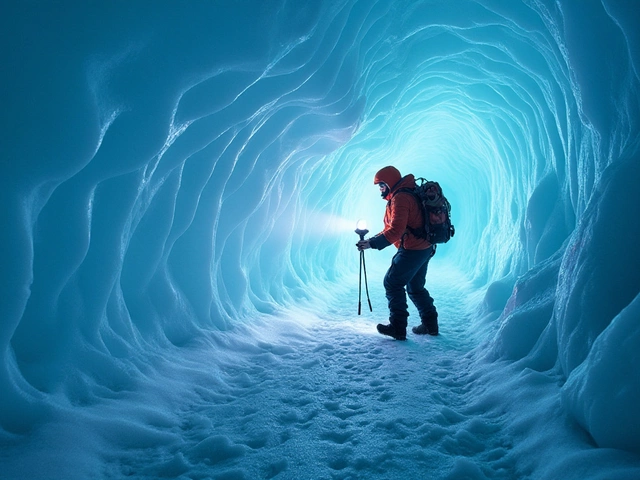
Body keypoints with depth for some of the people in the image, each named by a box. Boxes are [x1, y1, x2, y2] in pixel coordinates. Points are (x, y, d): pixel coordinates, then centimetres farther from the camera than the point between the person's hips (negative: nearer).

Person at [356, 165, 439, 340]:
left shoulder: (400, 198, -16)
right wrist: (373, 239, 11)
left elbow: (395, 231, -25)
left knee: (392, 283, -3)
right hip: (424, 249, 10)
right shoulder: (408, 194, 17)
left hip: (412, 250, -10)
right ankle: (430, 325, 26)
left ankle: (398, 328, -1)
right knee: (416, 287, 20)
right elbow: (393, 228, 17)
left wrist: (372, 243, -23)